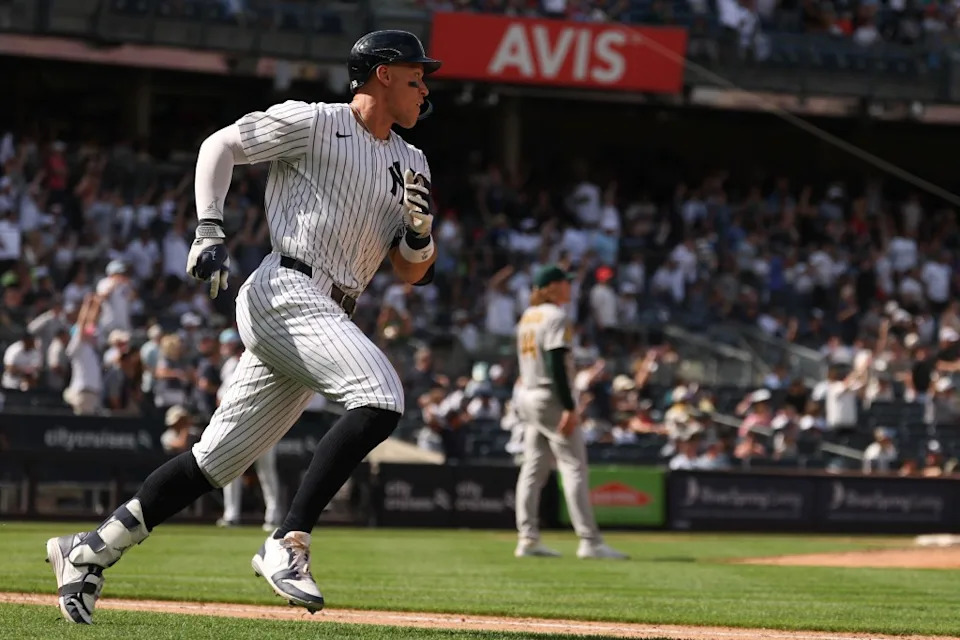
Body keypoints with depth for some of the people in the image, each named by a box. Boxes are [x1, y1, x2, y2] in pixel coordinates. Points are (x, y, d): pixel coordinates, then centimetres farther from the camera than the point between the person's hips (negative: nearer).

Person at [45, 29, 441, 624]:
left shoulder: (411, 163, 20)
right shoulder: (314, 123, 0)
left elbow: (413, 272, 19)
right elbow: (220, 145, 4)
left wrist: (420, 229, -3)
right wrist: (210, 232, -7)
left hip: (326, 320, 7)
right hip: (286, 292, -7)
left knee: (216, 460, 5)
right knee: (381, 398, -28)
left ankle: (89, 551, 12)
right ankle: (288, 544, -27)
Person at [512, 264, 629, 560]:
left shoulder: (527, 316, 14)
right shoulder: (555, 316, -13)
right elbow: (557, 365, -21)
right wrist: (569, 407, -23)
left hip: (526, 395, 9)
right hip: (550, 397, -9)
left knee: (534, 467, 9)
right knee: (574, 466, -8)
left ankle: (528, 538, 6)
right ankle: (589, 541, -12)